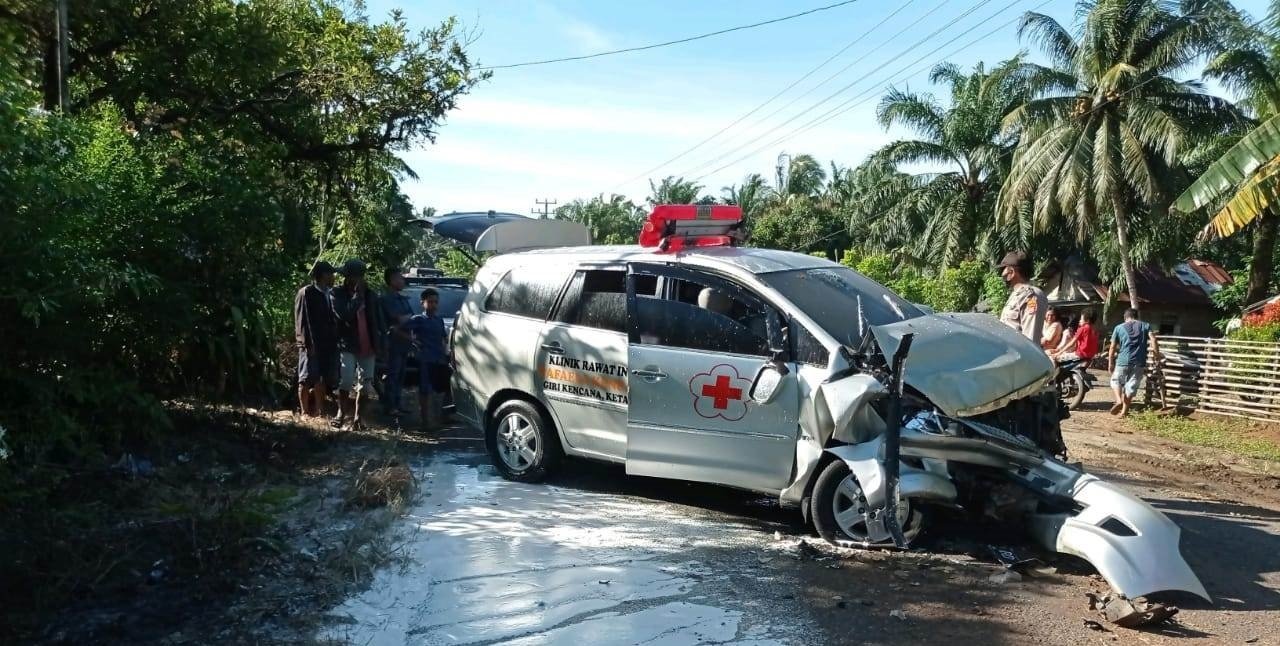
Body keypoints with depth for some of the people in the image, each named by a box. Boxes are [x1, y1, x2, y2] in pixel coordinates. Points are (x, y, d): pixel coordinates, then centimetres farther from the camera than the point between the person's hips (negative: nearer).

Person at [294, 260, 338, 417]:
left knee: (322, 379, 8)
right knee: (307, 379, -2)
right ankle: (305, 412, 4)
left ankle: (319, 410, 15)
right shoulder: (306, 293, -6)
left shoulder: (328, 294, 15)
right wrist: (308, 343, -17)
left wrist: (334, 341, 8)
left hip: (326, 344, 7)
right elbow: (302, 320, -11)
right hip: (311, 345, -7)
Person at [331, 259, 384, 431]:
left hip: (367, 345, 4)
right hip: (347, 345, -4)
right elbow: (345, 315, -20)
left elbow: (378, 319, 13)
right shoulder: (338, 294, -3)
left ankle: (358, 416, 14)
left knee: (365, 383, 4)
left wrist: (378, 342, 6)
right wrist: (357, 295, -17)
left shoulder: (368, 294, 10)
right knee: (346, 381, -13)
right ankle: (342, 412, 7)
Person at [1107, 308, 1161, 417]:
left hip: (1123, 361, -1)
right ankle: (1124, 411, 12)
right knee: (1131, 386, 9)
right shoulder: (1145, 326, 11)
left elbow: (1113, 347, 5)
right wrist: (1157, 353, 2)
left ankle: (1119, 400, -5)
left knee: (1116, 381, 19)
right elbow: (1153, 339, -7)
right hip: (1139, 363, 1)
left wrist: (1110, 363, 10)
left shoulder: (1119, 328, 9)